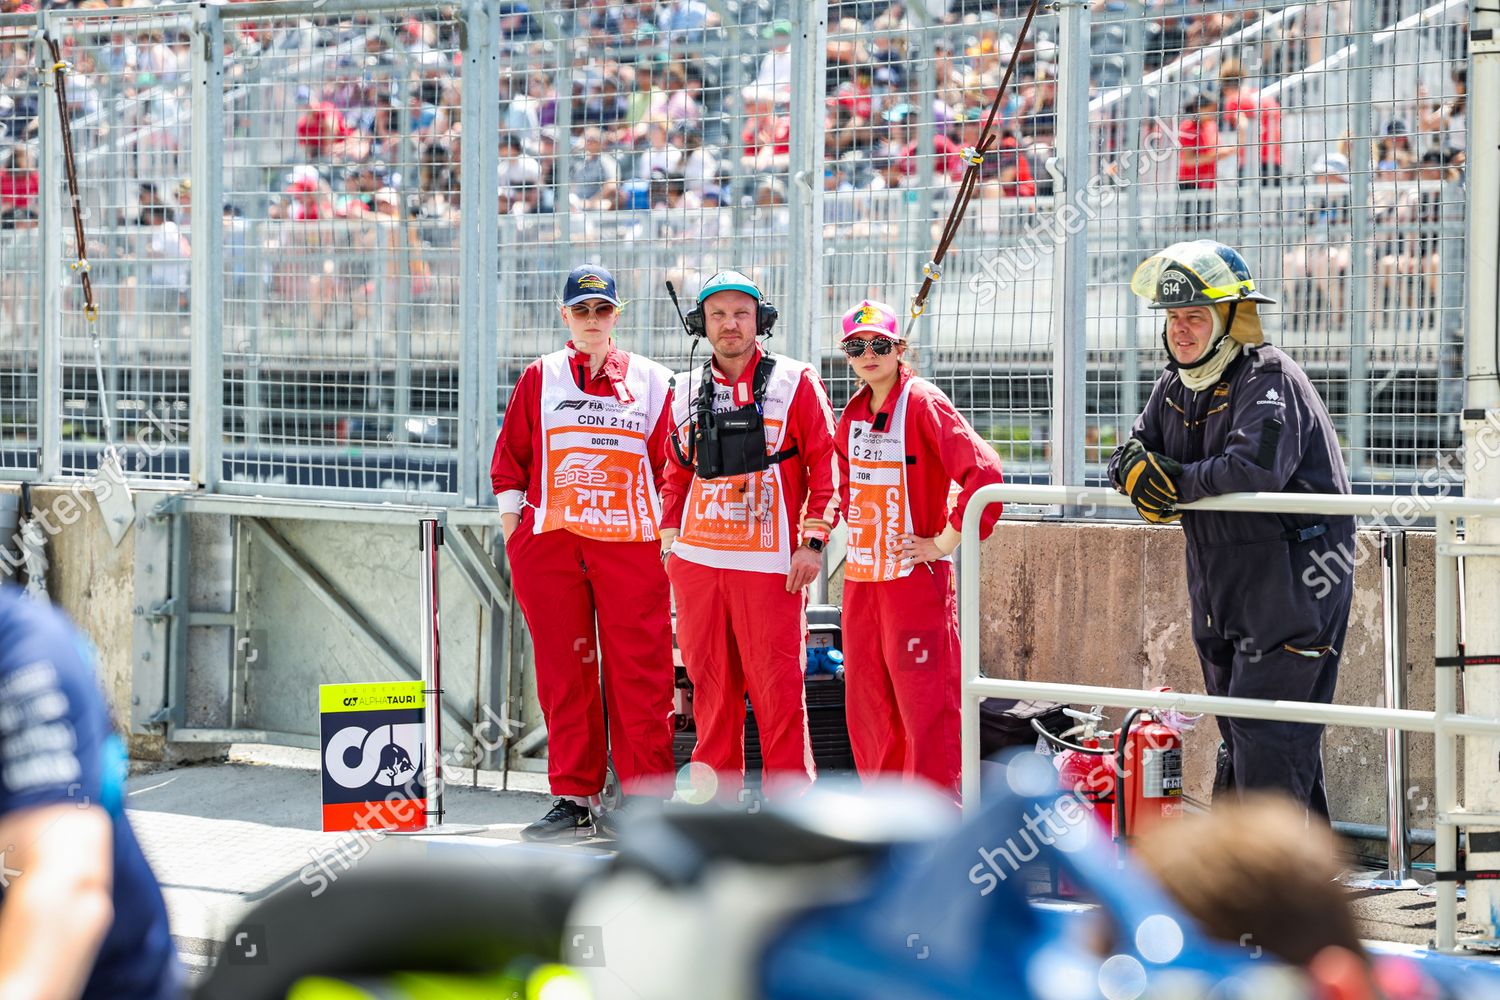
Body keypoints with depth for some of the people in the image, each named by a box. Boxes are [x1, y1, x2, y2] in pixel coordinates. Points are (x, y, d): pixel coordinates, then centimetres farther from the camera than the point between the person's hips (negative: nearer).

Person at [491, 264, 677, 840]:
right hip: (549, 541, 1)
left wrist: (671, 534, 3)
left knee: (639, 670, -5)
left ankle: (646, 798, 1)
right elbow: (510, 461, 12)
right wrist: (512, 532, 5)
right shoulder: (539, 379, 11)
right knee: (564, 671, 2)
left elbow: (668, 465, 9)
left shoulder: (651, 382, 9)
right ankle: (574, 800, 8)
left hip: (630, 542, -1)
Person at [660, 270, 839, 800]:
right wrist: (669, 535, 13)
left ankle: (788, 798, 1)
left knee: (777, 685, -5)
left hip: (769, 559, -4)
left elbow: (826, 462, -1)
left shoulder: (794, 382, 1)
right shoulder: (687, 391, 14)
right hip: (696, 558, 4)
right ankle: (715, 793, 14)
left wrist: (813, 539, -9)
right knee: (710, 681, 7)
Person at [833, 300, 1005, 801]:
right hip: (861, 574, 8)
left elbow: (984, 472, -20)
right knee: (866, 699, 11)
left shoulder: (922, 403, -11)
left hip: (916, 575, -8)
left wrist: (945, 542, -16)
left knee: (924, 700, -7)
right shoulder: (854, 412, 12)